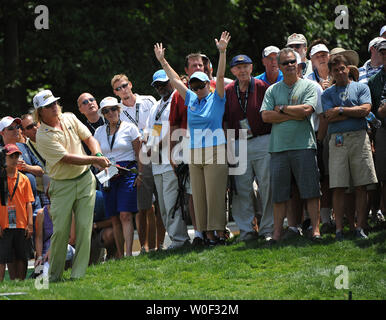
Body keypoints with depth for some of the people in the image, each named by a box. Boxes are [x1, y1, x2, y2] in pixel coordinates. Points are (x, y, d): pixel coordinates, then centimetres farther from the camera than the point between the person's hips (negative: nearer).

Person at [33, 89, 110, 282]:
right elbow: (67, 158, -18)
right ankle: (54, 276, 5)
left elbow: (89, 138, 12)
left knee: (84, 228, -3)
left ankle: (78, 274, 1)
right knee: (60, 230, -7)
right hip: (62, 185, -4)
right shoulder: (42, 136, -14)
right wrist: (95, 160, -22)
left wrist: (98, 155, -9)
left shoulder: (70, 118, 5)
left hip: (85, 179, 4)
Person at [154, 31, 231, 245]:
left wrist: (222, 52, -19)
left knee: (215, 194, -8)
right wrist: (162, 61, 22)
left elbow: (220, 76, -9)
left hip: (215, 152, -5)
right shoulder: (191, 100, 14)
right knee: (199, 196, 2)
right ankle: (208, 235, 4)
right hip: (194, 153, 5)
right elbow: (175, 80, 20)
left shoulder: (216, 99, 1)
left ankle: (220, 233, -7)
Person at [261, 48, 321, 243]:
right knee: (279, 194, 3)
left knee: (311, 191, -6)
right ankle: (277, 232, 5)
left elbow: (306, 110, -9)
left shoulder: (308, 87, 6)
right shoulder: (272, 90, 14)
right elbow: (265, 116, 1)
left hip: (304, 145, -2)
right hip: (279, 146, 2)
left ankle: (315, 230, -5)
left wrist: (281, 108, 0)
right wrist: (293, 115, -5)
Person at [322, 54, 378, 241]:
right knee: (338, 188, -4)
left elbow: (365, 110, -4)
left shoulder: (361, 88, 12)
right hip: (337, 140, 0)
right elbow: (330, 117, -2)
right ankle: (339, 229, -2)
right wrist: (354, 112, -4)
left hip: (359, 137, 0)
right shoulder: (327, 94, 13)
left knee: (361, 187, -2)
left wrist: (340, 110, -3)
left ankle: (360, 227, 1)